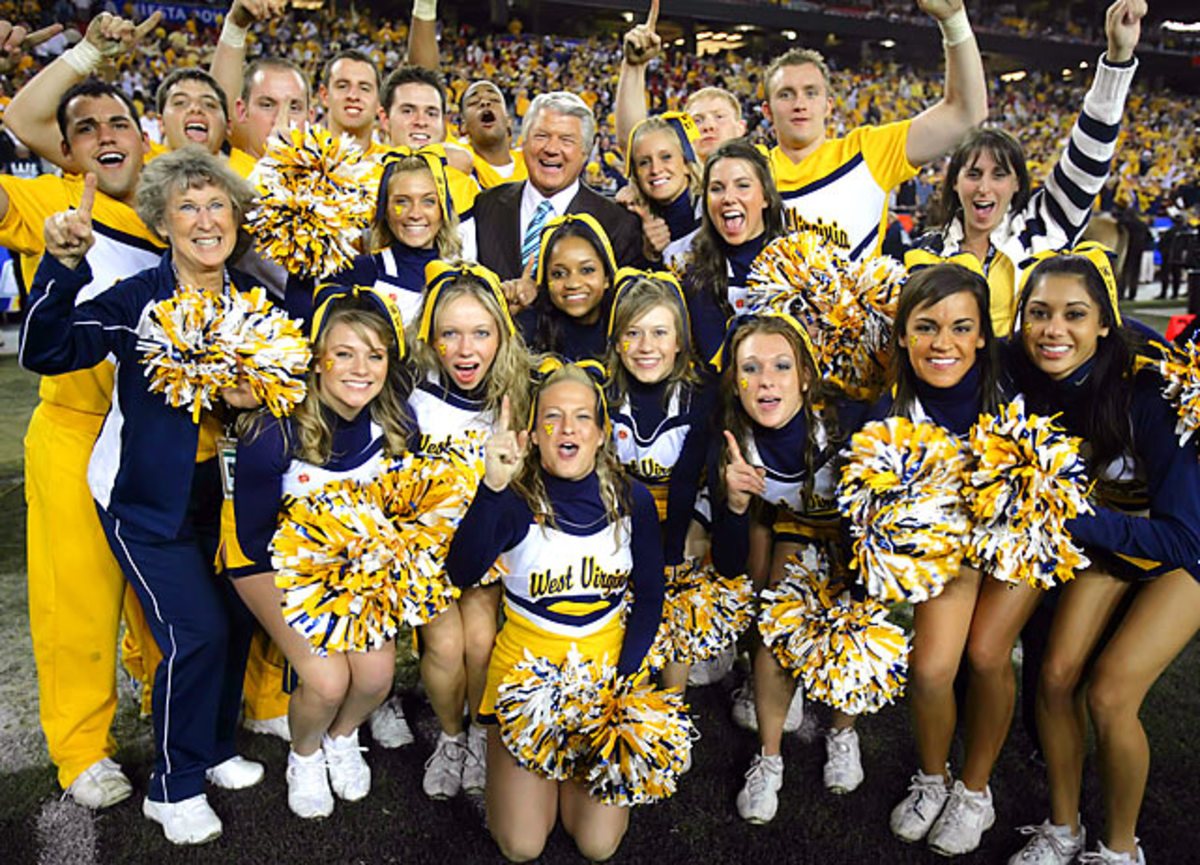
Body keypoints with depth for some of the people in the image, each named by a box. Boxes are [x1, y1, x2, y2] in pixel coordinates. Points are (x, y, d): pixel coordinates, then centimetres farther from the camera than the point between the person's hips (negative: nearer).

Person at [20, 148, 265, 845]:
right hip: (146, 497, -5)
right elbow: (45, 352, -28)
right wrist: (63, 264, -40)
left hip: (217, 489, 5)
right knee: (197, 632, -9)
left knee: (239, 617, 7)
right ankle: (174, 788, 14)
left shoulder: (252, 297, -1)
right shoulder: (136, 298, -15)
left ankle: (215, 749, 32)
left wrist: (256, 395, -13)